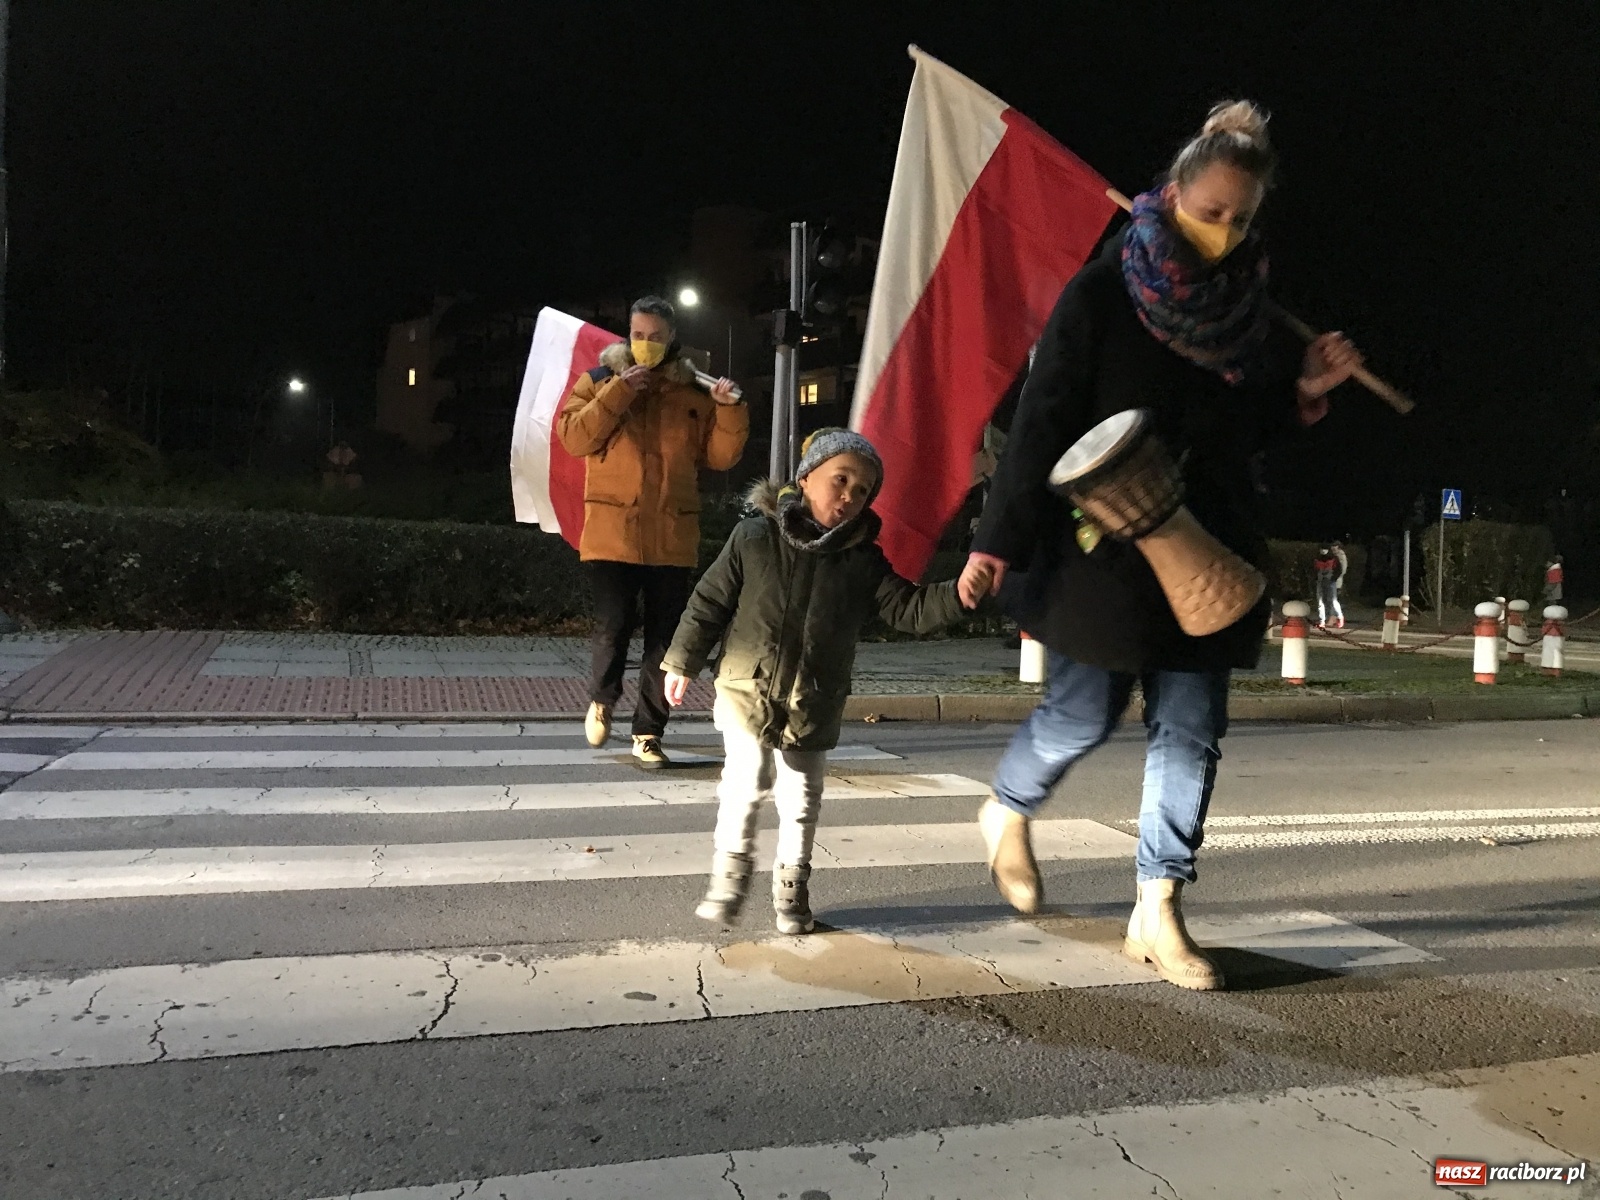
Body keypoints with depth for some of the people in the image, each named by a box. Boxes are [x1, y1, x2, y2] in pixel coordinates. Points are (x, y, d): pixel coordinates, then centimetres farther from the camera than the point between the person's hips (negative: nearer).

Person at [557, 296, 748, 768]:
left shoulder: (693, 392, 10)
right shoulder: (599, 381, 7)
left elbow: (720, 456, 9)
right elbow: (572, 437, -7)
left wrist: (731, 411, -6)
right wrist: (617, 394, -13)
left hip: (672, 538, 2)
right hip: (612, 534, -2)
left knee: (664, 638, 5)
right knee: (612, 627, -5)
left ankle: (648, 733, 18)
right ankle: (602, 700, 26)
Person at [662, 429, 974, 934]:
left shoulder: (863, 560, -2)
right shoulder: (754, 537, -8)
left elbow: (910, 609, -4)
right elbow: (710, 602, -1)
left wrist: (959, 593, -21)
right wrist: (682, 663, 2)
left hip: (814, 702, 2)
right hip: (748, 687, -2)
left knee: (801, 798, 10)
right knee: (748, 776, -13)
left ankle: (791, 887, 28)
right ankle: (731, 865, 12)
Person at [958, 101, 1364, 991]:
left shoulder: (1251, 307, 9)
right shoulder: (1104, 294, -6)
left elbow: (1255, 430, 19)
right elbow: (1044, 424, -10)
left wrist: (1307, 391, -2)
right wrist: (1000, 543, -12)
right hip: (1104, 549, -5)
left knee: (1192, 730, 3)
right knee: (1083, 716, 2)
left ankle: (1159, 911, 15)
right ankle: (1009, 811, 34)